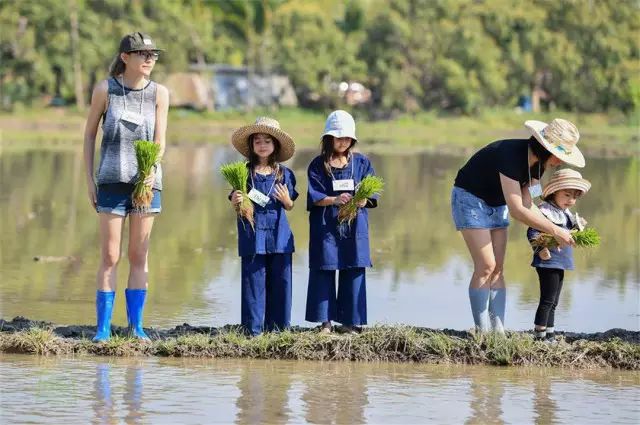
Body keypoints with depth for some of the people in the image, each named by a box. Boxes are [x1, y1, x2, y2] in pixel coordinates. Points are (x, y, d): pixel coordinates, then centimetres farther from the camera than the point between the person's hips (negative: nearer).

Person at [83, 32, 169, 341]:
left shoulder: (159, 93, 2)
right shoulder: (105, 90, -1)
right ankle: (103, 327, 0)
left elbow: (160, 141, 0)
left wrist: (151, 171, -18)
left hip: (146, 181, 1)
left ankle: (136, 325, 10)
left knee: (139, 256, 5)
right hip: (112, 180, -1)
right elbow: (89, 134, 7)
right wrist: (89, 179, 3)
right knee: (110, 257, -3)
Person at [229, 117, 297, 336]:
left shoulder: (284, 174, 6)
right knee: (253, 281, -2)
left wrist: (286, 200, -11)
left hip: (278, 234, 2)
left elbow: (289, 207, 11)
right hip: (252, 234, -2)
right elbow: (236, 207, 4)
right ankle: (253, 327, 3)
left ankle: (277, 325, 13)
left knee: (280, 281, 4)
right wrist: (235, 201, -18)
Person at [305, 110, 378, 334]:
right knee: (323, 271, -1)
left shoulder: (361, 163, 8)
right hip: (326, 225, -2)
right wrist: (334, 200, -24)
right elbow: (314, 196, -7)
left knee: (353, 270, 1)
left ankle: (350, 321, 8)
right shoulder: (318, 165, 1)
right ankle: (325, 321, 6)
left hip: (354, 226, 2)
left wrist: (363, 200, -19)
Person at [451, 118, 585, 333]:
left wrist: (542, 234, -25)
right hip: (470, 198, -8)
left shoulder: (538, 162, -7)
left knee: (498, 269, 0)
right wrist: (555, 231, -35)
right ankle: (482, 332, -13)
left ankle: (498, 330, -2)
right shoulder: (511, 155, -33)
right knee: (486, 266, -15)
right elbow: (516, 210, -36)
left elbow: (525, 202, -8)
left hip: (496, 205, 8)